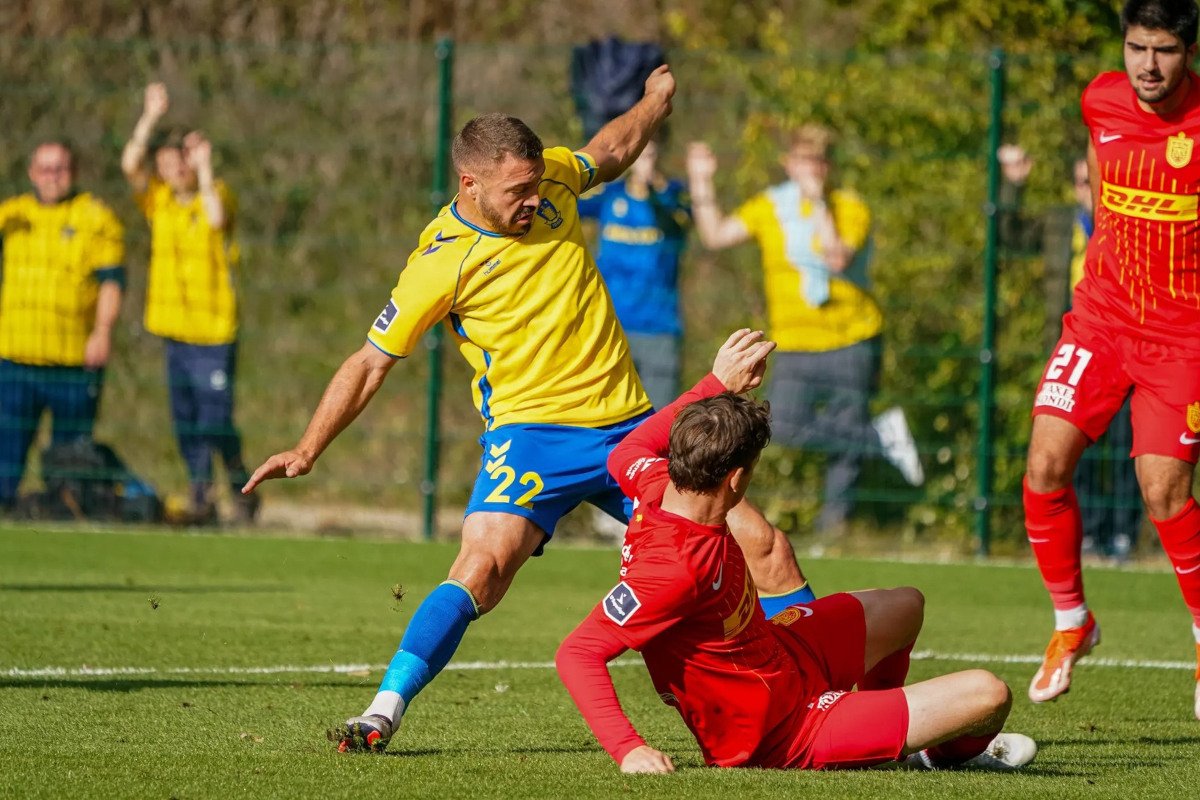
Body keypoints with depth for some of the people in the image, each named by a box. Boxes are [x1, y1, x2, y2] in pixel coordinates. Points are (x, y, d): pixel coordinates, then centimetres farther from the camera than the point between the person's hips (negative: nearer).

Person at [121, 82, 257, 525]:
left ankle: (241, 484, 13)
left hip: (215, 332, -5)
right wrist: (150, 117, -12)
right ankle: (200, 495, 16)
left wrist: (204, 170, -21)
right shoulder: (159, 198, 7)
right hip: (174, 329, 5)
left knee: (215, 422, -8)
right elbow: (131, 165, -8)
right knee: (186, 422, 6)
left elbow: (216, 219, -28)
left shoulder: (217, 194, -5)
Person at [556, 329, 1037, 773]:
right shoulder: (677, 566, -39)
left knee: (904, 607, 32)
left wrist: (717, 384, 9)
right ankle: (952, 751, 31)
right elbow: (577, 652, -38)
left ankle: (880, 739, 53)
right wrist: (628, 749, -43)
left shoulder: (659, 487, -14)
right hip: (785, 739, -10)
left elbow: (625, 452, 11)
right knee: (987, 695, -9)